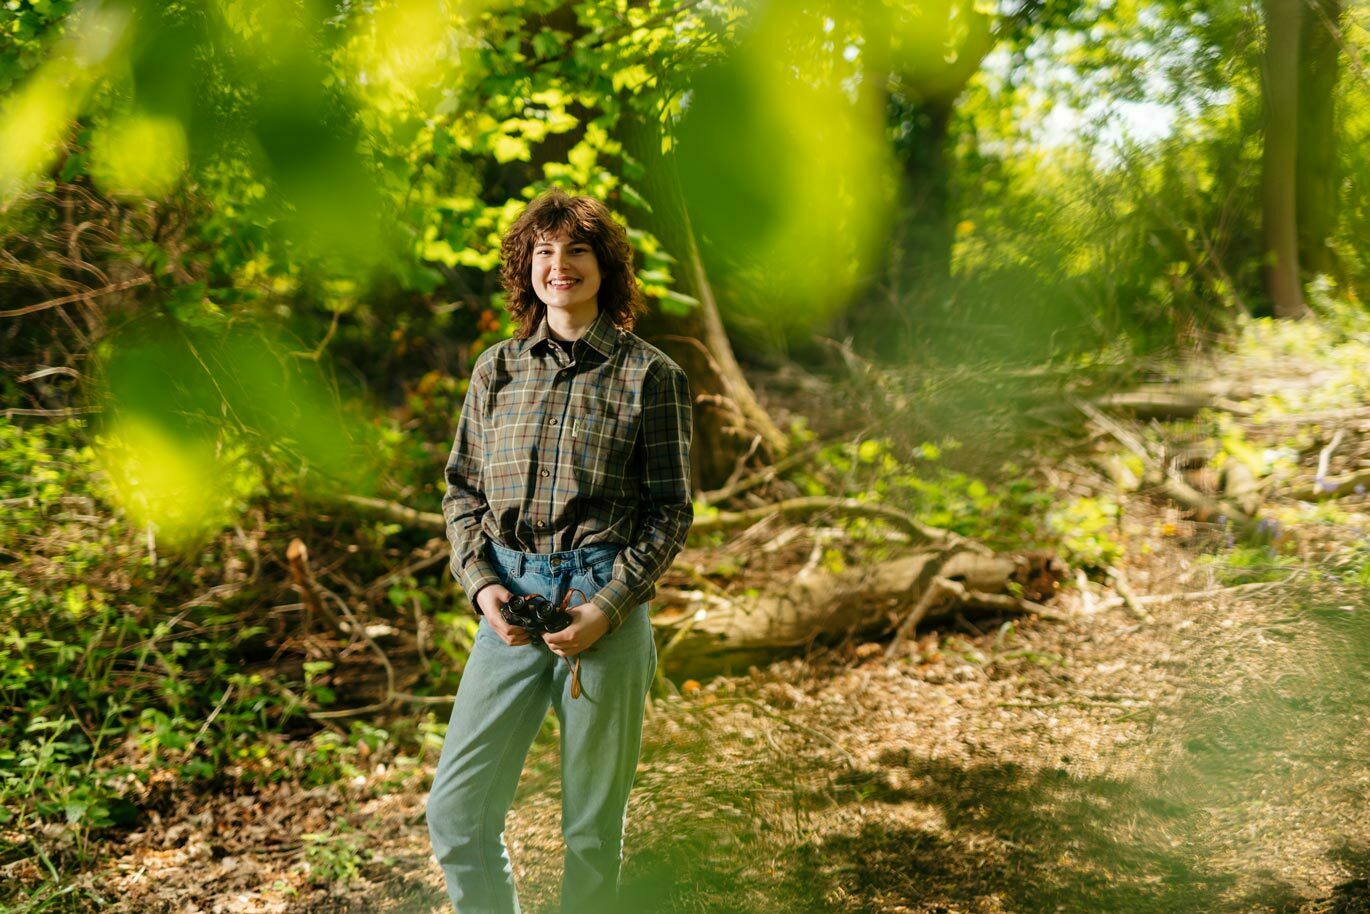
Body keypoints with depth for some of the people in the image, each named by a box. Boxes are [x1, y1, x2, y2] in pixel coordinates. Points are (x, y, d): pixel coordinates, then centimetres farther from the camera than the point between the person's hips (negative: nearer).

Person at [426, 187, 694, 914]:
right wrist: (481, 583, -4)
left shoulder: (649, 375, 0)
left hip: (606, 603, -3)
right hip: (511, 600, 3)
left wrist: (608, 606, -12)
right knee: (455, 807, 1)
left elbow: (671, 510, -1)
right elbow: (461, 489, 12)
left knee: (593, 826, 7)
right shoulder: (496, 368, 10)